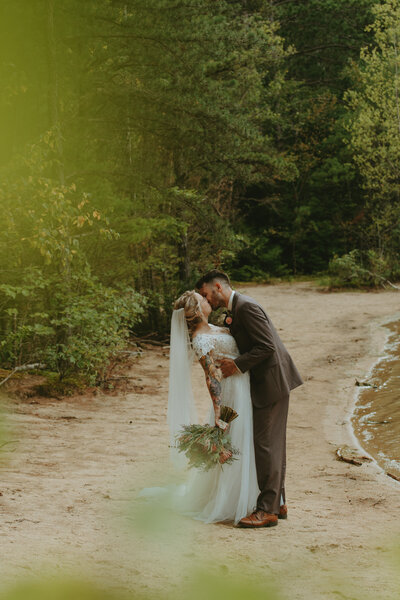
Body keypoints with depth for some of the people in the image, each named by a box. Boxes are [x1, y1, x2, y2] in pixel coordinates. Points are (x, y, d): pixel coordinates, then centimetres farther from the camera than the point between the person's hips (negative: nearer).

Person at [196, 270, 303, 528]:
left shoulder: (246, 307, -17)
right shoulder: (234, 310, 16)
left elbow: (267, 346, -21)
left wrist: (238, 365, -18)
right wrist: (231, 361, 3)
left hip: (272, 381, -10)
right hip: (267, 381, 10)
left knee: (266, 444, -10)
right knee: (272, 444, 14)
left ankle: (267, 509, -9)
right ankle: (278, 502, 21)